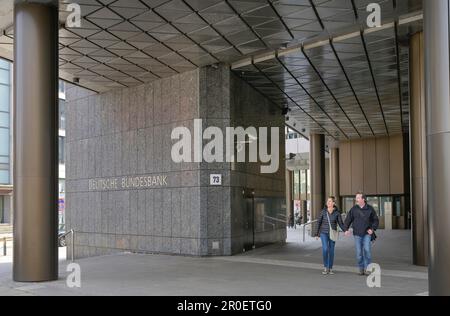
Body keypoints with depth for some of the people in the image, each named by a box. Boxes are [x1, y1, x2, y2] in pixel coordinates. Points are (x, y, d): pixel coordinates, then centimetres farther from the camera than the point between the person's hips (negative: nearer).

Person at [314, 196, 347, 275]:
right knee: (325, 249, -16)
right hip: (324, 233, 0)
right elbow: (319, 222, 4)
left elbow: (341, 223, 0)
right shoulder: (324, 211, -3)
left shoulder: (337, 212, -3)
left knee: (331, 251, 4)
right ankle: (325, 267, -1)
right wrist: (317, 234, 4)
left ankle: (330, 269, 17)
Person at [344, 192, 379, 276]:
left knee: (367, 250, -14)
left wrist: (372, 229, -8)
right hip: (357, 234, 1)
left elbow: (376, 220, 6)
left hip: (367, 234, -1)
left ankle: (367, 268, -2)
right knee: (359, 252, 4)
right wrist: (346, 229, -10)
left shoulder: (370, 209, -2)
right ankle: (361, 269, 17)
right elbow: (348, 219, 4)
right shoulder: (354, 209, 1)